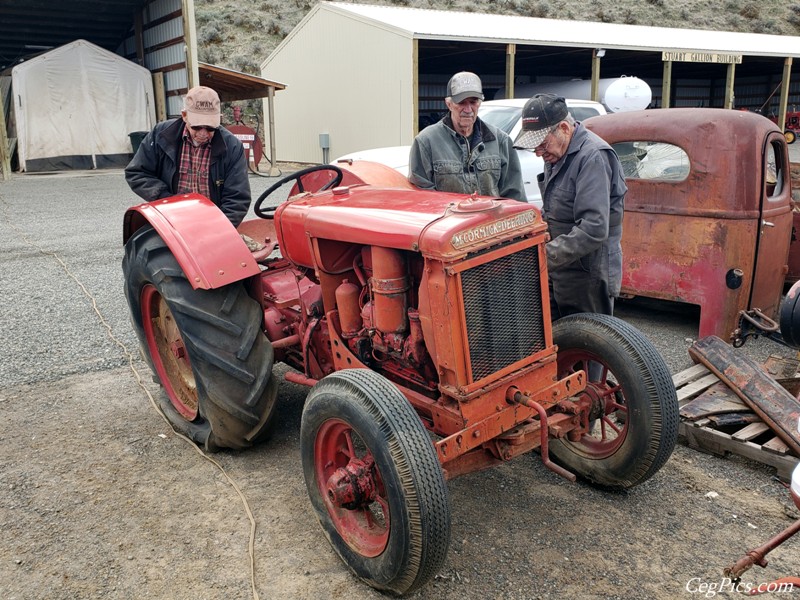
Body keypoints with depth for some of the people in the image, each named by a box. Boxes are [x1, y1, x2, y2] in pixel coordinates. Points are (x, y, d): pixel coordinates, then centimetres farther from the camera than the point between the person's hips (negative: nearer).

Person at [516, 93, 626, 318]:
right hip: (558, 272, 9)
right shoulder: (557, 154, 10)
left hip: (588, 277, -9)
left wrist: (546, 256, -29)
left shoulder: (593, 157, -20)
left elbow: (594, 229, -28)